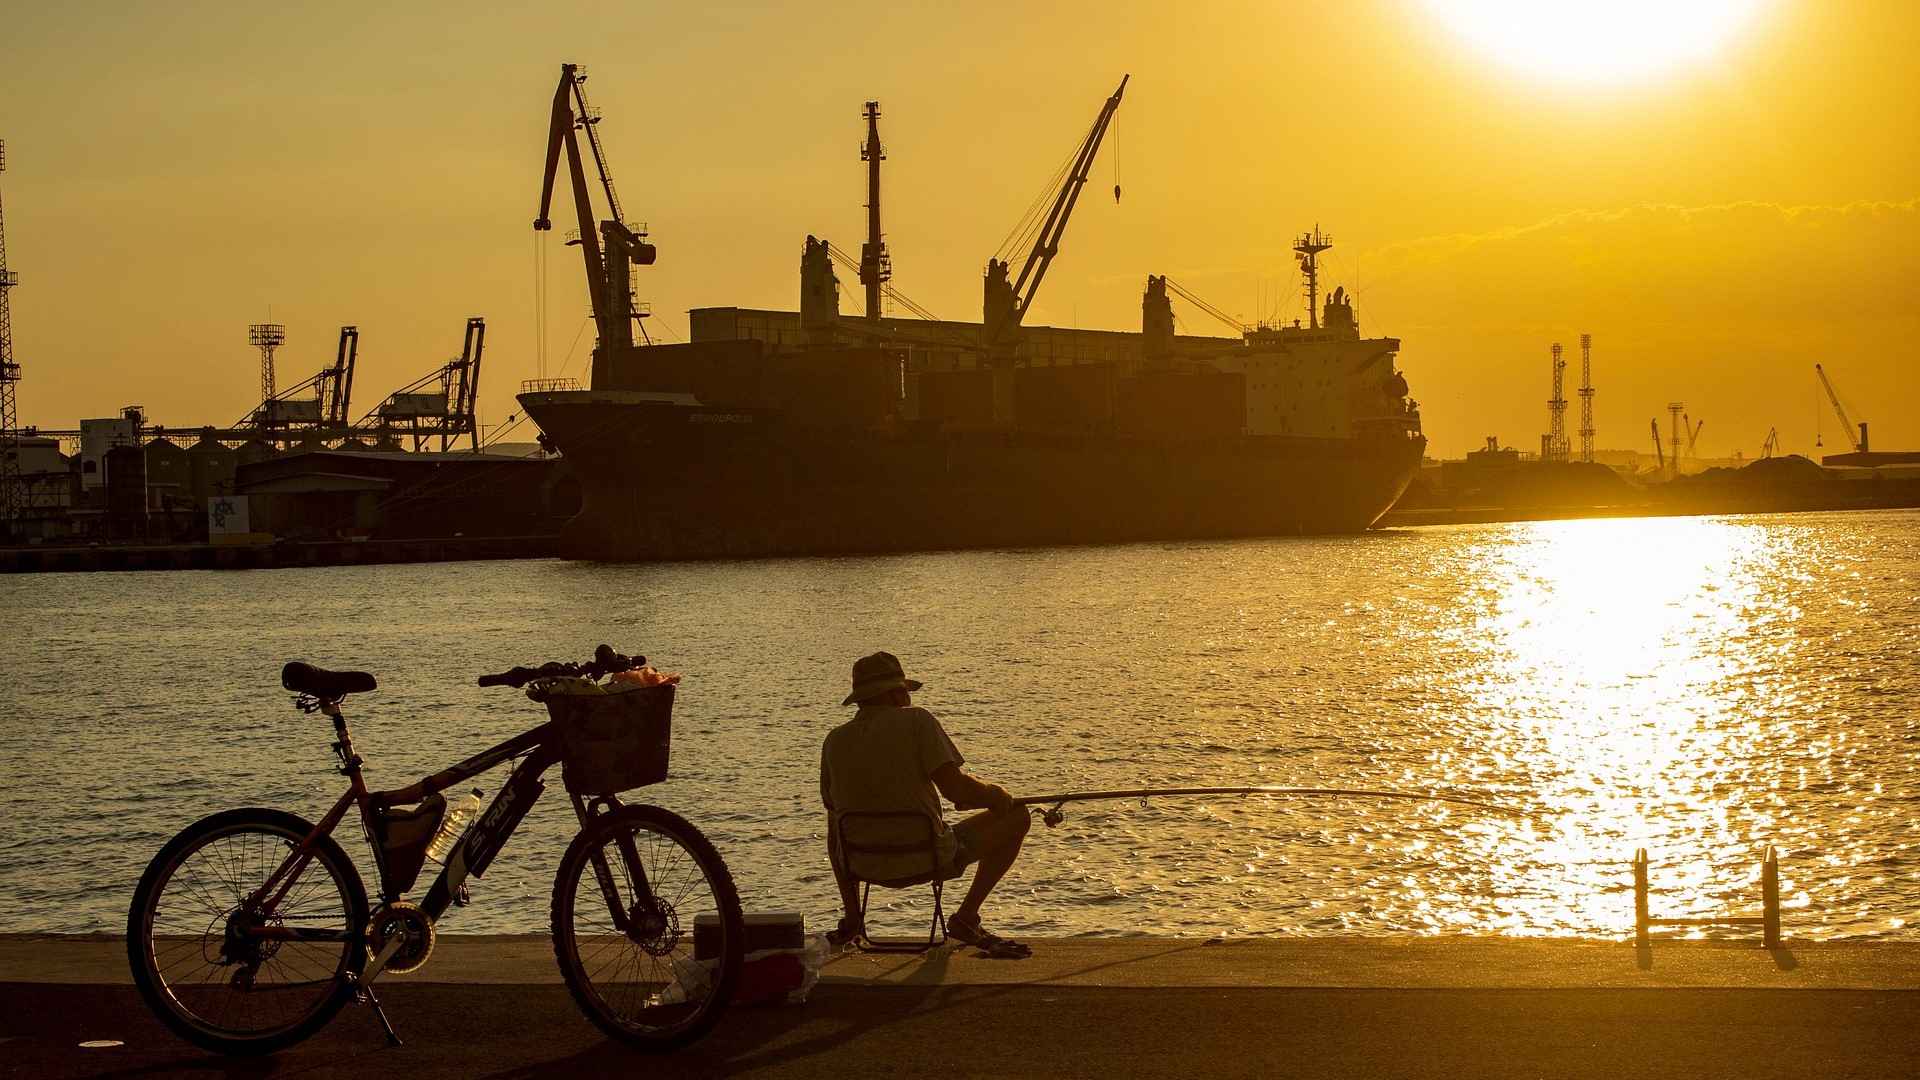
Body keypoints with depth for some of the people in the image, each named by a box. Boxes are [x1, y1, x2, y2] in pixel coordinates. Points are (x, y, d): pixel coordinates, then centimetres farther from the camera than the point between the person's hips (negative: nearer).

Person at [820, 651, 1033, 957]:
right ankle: (966, 918, 6)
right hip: (928, 861, -5)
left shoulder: (834, 740, 2)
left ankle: (851, 919, 31)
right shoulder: (915, 720, -11)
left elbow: (834, 826, 11)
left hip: (863, 866, 5)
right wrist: (997, 795, 1)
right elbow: (956, 789, -21)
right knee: (1017, 816, 10)